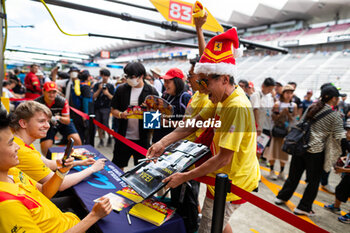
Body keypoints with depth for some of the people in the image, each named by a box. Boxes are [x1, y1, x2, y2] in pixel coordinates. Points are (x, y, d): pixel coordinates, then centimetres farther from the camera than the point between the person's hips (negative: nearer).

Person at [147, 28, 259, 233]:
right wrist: (163, 143, -9)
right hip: (225, 177, 9)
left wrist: (185, 177, -22)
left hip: (232, 183, -9)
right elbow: (194, 123, 0)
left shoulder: (237, 107, -29)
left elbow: (223, 158, -28)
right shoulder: (224, 100, 2)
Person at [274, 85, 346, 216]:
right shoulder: (335, 116, -7)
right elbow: (339, 138, -9)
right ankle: (303, 208, 21)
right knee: (314, 181, 13)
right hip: (315, 151, -5)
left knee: (294, 175, 19)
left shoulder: (312, 108, 7)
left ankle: (282, 197, 30)